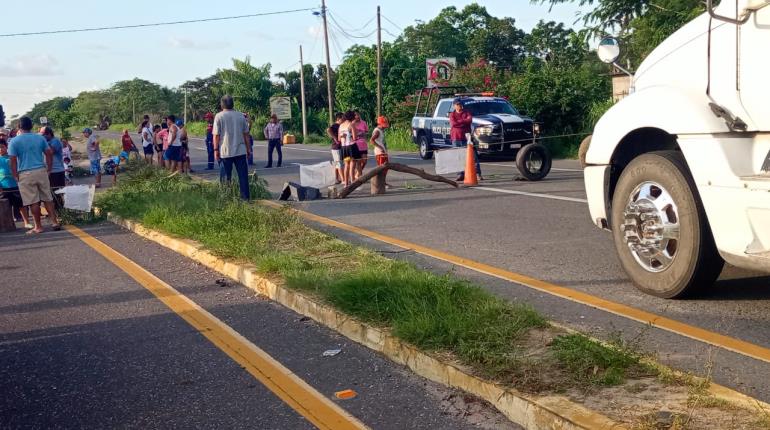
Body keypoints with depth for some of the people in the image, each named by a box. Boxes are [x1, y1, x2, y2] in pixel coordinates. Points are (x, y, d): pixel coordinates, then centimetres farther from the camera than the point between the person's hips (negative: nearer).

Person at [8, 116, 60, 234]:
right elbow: (49, 153, 6)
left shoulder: (14, 141, -5)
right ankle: (54, 222, 11)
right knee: (47, 198, 10)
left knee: (33, 202, 0)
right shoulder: (40, 138, 5)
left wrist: (15, 175, 0)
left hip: (25, 174, -3)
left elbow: (13, 160, -7)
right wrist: (49, 168, 14)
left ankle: (38, 227, 5)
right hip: (41, 171, 3)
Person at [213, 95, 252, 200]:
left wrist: (216, 150, -2)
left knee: (226, 176, 5)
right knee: (243, 175, 5)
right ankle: (245, 196, 5)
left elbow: (216, 135, -8)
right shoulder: (240, 116, 4)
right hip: (240, 151, 2)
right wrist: (248, 148, 15)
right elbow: (246, 134, 8)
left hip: (225, 152, -2)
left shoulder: (219, 116, -5)